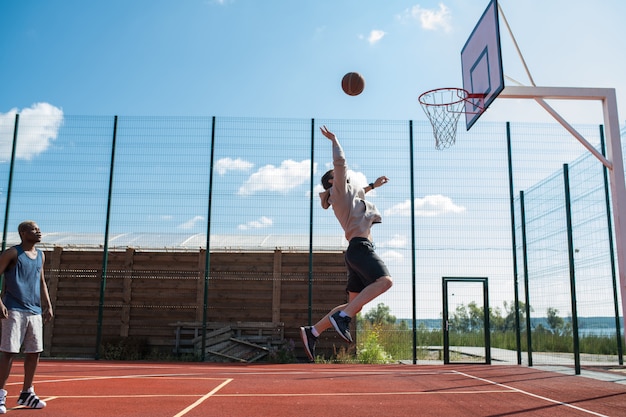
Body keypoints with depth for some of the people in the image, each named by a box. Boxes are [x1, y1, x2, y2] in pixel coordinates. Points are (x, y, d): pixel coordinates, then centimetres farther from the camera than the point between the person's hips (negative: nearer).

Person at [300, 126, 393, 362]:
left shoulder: (346, 193, 27)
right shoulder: (339, 189, 4)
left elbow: (356, 194, 52)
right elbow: (340, 161, -7)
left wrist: (372, 186, 53)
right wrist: (334, 140, 4)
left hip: (358, 249, 9)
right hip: (360, 246, -9)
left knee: (354, 305, 5)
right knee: (384, 281, -30)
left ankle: (312, 332, 5)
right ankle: (342, 317, -34)